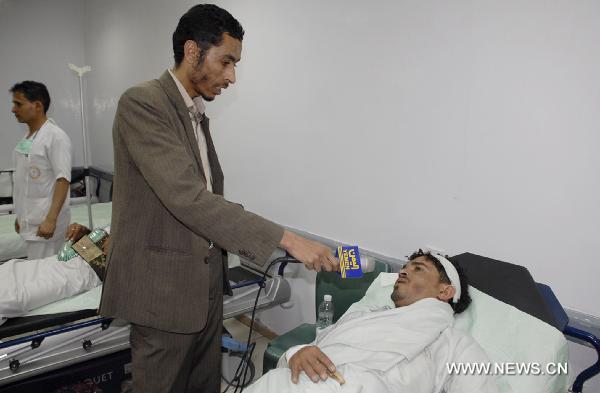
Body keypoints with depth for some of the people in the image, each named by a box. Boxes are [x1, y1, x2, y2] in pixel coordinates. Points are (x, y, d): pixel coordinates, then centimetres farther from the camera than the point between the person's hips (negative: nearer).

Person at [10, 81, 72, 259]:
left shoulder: (56, 137, -13)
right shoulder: (27, 137, 12)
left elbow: (63, 179, -19)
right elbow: (25, 180, 18)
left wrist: (51, 219, -24)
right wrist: (21, 215, 20)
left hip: (45, 221, -8)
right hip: (29, 220, 8)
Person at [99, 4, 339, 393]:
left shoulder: (199, 115, 11)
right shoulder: (142, 103, -17)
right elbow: (187, 198, -28)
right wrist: (286, 239, -29)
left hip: (206, 285, 8)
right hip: (164, 290, -8)